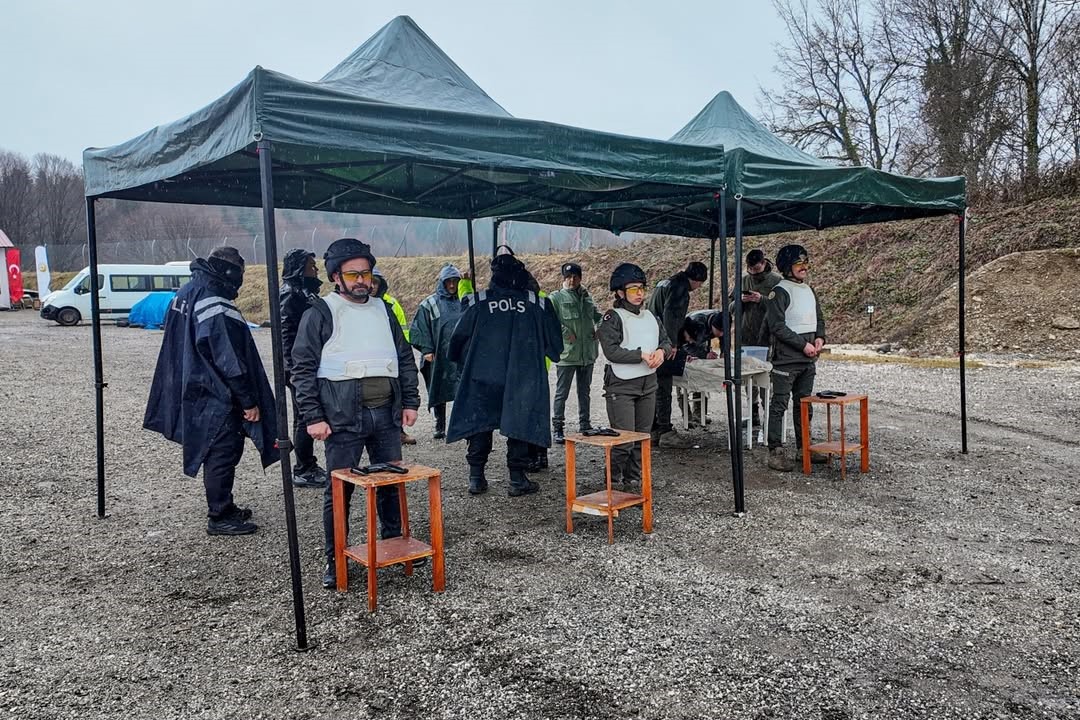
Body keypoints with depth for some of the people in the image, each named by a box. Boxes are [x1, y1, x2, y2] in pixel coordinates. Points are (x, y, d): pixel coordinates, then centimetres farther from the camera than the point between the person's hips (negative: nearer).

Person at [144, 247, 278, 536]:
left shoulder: (185, 294, 9)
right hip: (216, 396, -10)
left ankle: (224, 507, 31)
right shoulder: (218, 309, -22)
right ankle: (219, 517, 10)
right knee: (223, 453, 1)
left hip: (191, 390, 10)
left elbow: (180, 348, 17)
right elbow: (230, 361, -21)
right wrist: (249, 401, -14)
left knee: (216, 451, 19)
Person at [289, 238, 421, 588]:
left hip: (387, 415, 5)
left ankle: (394, 543, 30)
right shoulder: (321, 313, -2)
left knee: (392, 482, 13)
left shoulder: (383, 311, 13)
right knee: (340, 489, 2)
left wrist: (410, 402, 9)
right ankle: (335, 559, 14)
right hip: (343, 418, -5)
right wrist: (313, 416, -11)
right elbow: (303, 367, -5)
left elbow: (405, 358, 17)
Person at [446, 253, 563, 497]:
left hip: (483, 376, 0)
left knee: (479, 423, 11)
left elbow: (459, 337, 4)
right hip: (522, 378, 0)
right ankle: (518, 479, 9)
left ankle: (476, 477, 13)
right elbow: (554, 342, 8)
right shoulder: (537, 303, 1)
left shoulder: (480, 301, -1)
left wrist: (465, 362, 22)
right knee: (519, 424, 7)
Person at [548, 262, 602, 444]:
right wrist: (566, 333, -17)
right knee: (562, 392, 0)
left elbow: (597, 315, 23)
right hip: (567, 352, -6)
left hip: (588, 352, 6)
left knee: (584, 391, 16)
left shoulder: (587, 297, 14)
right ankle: (558, 428, 7)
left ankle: (585, 425, 27)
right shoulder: (556, 297, -4)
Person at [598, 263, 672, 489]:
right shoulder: (612, 318, -9)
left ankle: (634, 476, 26)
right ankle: (614, 479, 6)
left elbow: (666, 341, 14)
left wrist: (661, 351, -9)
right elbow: (611, 351, -19)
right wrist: (642, 355, -20)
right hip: (621, 385, -7)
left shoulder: (650, 316, 13)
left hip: (648, 383, 7)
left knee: (643, 434, 13)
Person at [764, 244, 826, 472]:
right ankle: (775, 452, -3)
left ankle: (804, 447, 24)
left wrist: (819, 337, 1)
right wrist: (803, 344, -18)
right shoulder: (779, 292, -11)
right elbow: (777, 326, -17)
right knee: (779, 405, -5)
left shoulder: (809, 291, 15)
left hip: (808, 360, 8)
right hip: (786, 359, -8)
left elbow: (819, 318, 22)